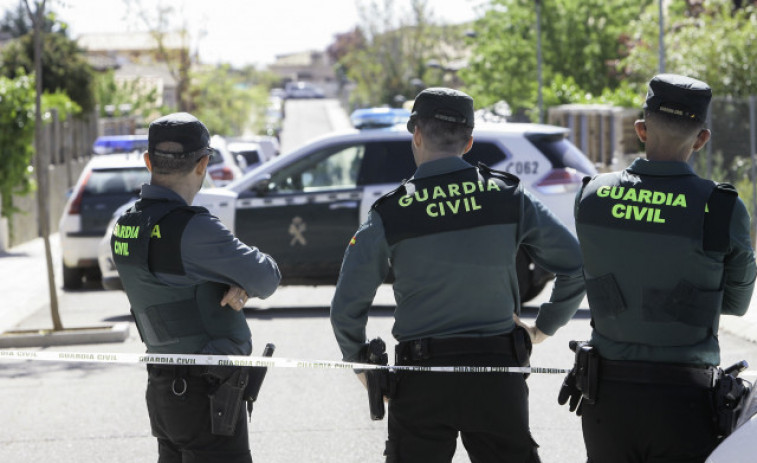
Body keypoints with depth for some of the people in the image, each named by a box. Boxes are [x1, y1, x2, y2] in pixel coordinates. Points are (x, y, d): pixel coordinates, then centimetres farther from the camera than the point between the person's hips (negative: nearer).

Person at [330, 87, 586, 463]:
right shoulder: (509, 197, -2)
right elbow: (576, 267, 1)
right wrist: (544, 327, 15)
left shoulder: (389, 214, -6)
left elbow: (346, 309, -3)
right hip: (496, 369, 1)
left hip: (420, 380, -1)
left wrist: (360, 362, 14)